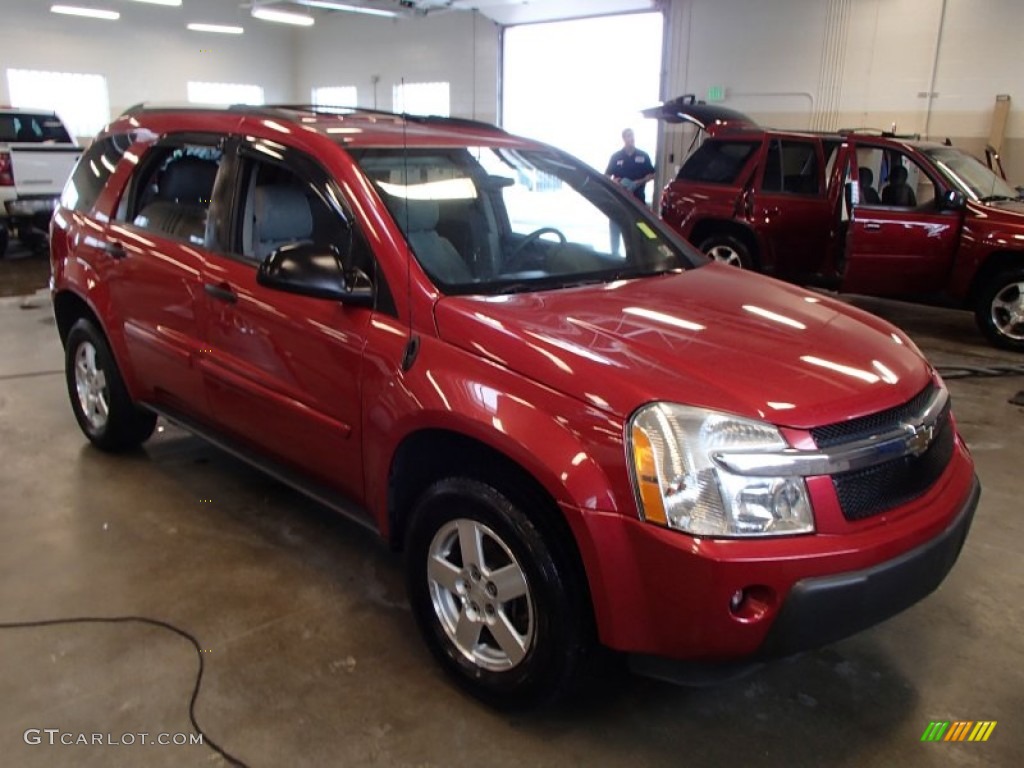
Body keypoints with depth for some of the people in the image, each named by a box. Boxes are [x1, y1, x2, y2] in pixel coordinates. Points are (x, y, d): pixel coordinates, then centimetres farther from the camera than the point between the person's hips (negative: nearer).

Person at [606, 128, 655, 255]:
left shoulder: (643, 156, 5)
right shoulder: (616, 157, 3)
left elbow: (651, 175, 8)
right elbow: (607, 176, 7)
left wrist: (639, 182, -9)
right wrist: (615, 181, -14)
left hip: (638, 198, 0)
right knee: (616, 226, 3)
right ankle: (614, 253, 14)